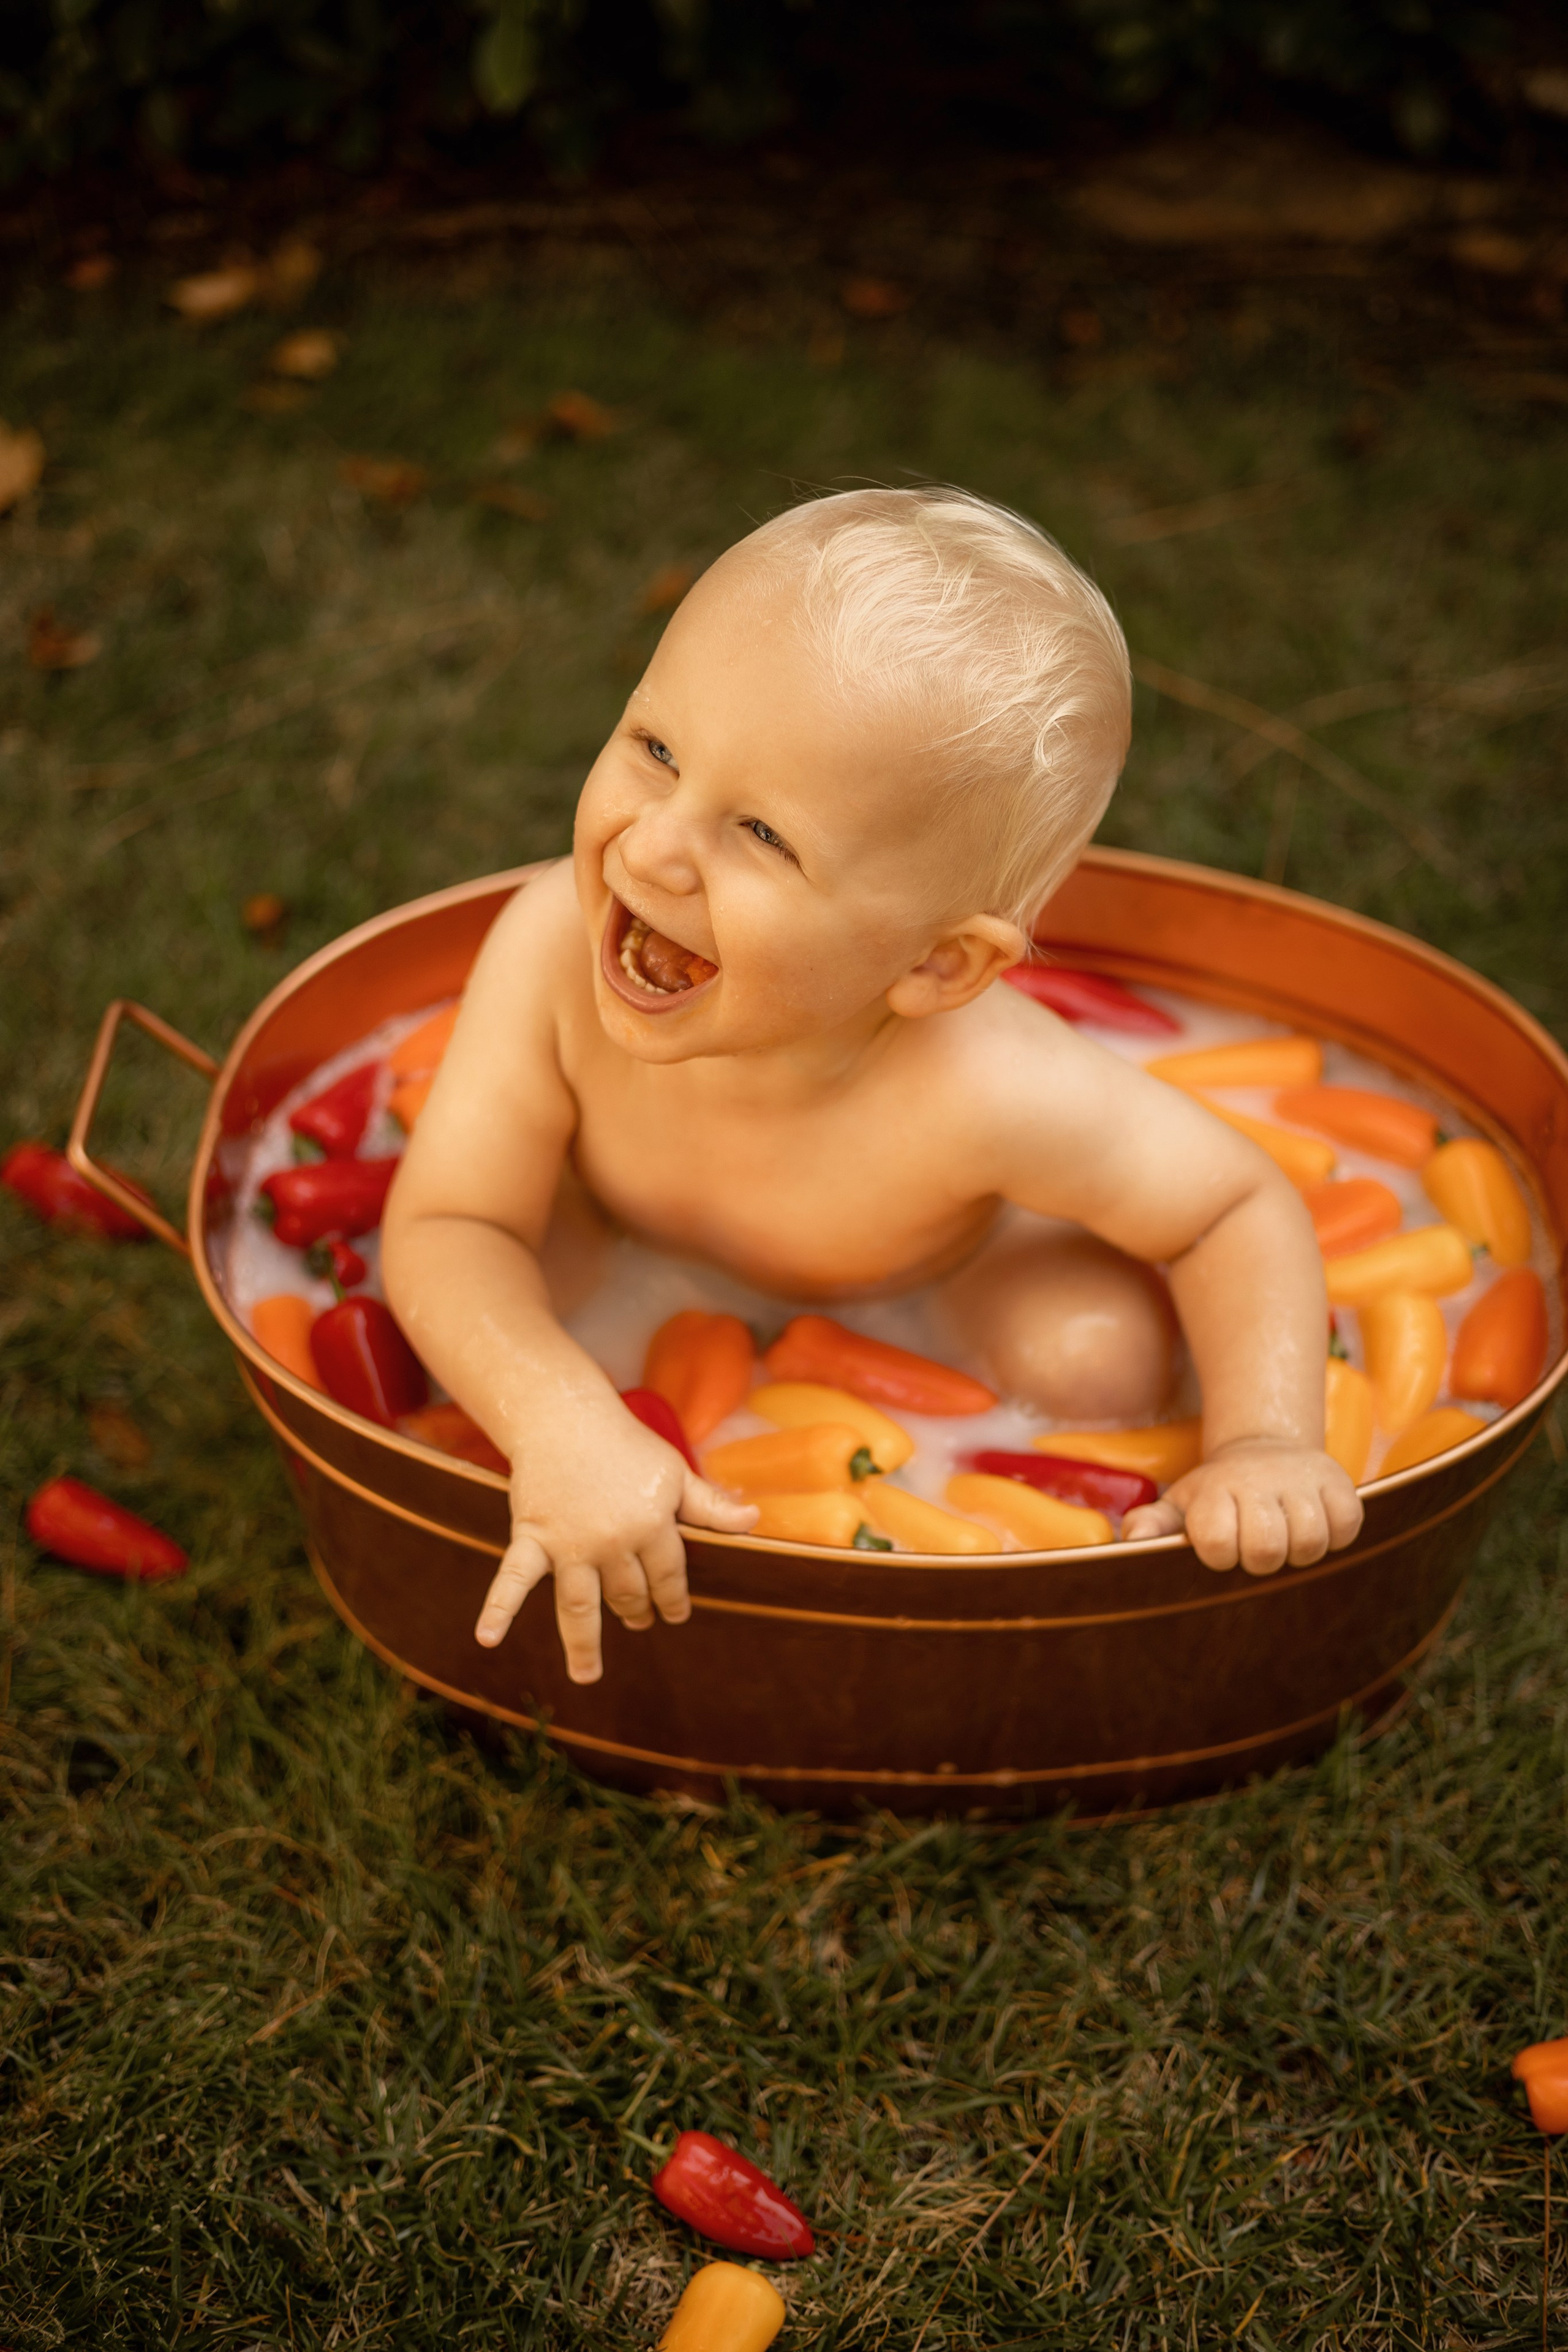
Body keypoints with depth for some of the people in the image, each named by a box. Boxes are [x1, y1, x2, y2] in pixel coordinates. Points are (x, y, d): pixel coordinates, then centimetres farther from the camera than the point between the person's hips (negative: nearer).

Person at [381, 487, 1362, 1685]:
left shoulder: (981, 1089, -42)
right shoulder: (552, 947, -38)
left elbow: (1245, 1206, -27)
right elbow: (449, 1225, -33)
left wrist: (1266, 1441, -43)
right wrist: (559, 1418, -52)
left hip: (943, 1282, -1)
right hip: (636, 1265, 2)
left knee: (1095, 1346, -23)